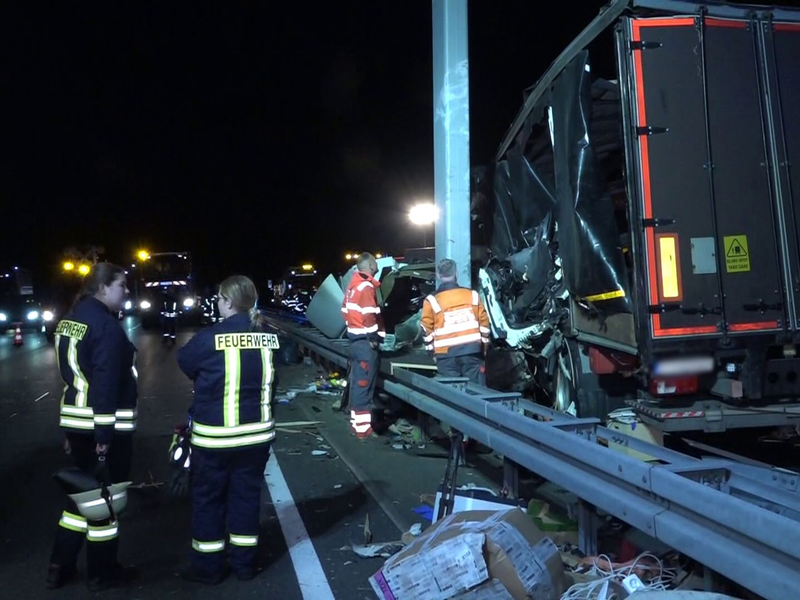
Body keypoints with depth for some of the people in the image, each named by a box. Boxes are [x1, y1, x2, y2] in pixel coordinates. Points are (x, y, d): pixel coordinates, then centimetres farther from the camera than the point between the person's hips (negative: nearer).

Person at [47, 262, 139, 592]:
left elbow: (70, 374, 15)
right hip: (106, 423, -9)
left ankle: (60, 566, 29)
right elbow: (106, 382, -23)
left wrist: (72, 427, 19)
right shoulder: (105, 323, -18)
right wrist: (105, 432, -21)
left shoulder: (69, 319, 12)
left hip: (75, 420, 9)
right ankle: (102, 572, 19)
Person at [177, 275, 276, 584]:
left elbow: (185, 361, 2)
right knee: (246, 496, 17)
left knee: (207, 499, 14)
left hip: (215, 436, -4)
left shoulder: (210, 337, -17)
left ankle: (208, 567, 25)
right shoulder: (268, 335, -5)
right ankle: (244, 563, 28)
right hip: (257, 432, 4)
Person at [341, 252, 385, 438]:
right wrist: (375, 338, -16)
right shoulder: (367, 287, -16)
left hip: (355, 337, 10)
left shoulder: (353, 285, 13)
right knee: (364, 383, -6)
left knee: (357, 380, 16)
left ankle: (356, 421, 25)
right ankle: (362, 427, -2)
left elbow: (345, 309, 19)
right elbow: (369, 316, -23)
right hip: (365, 340, -10)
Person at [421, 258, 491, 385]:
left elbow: (427, 331, 1)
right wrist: (483, 347, 19)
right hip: (472, 351, 2)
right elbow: (484, 324, 10)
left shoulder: (432, 300, -1)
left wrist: (432, 352, 13)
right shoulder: (472, 295, 6)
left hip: (446, 354, -1)